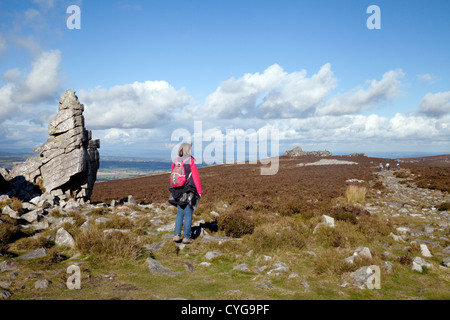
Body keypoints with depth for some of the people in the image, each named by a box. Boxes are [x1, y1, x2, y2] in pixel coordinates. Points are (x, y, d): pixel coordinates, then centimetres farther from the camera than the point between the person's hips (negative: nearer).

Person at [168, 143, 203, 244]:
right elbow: (196, 177, -9)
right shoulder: (191, 161, -12)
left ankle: (176, 235, 10)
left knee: (180, 213, 13)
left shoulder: (175, 161, 3)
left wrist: (174, 190, 19)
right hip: (189, 192, -5)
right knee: (188, 214, 3)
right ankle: (186, 237, 7)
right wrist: (199, 191, -2)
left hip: (178, 192, 5)